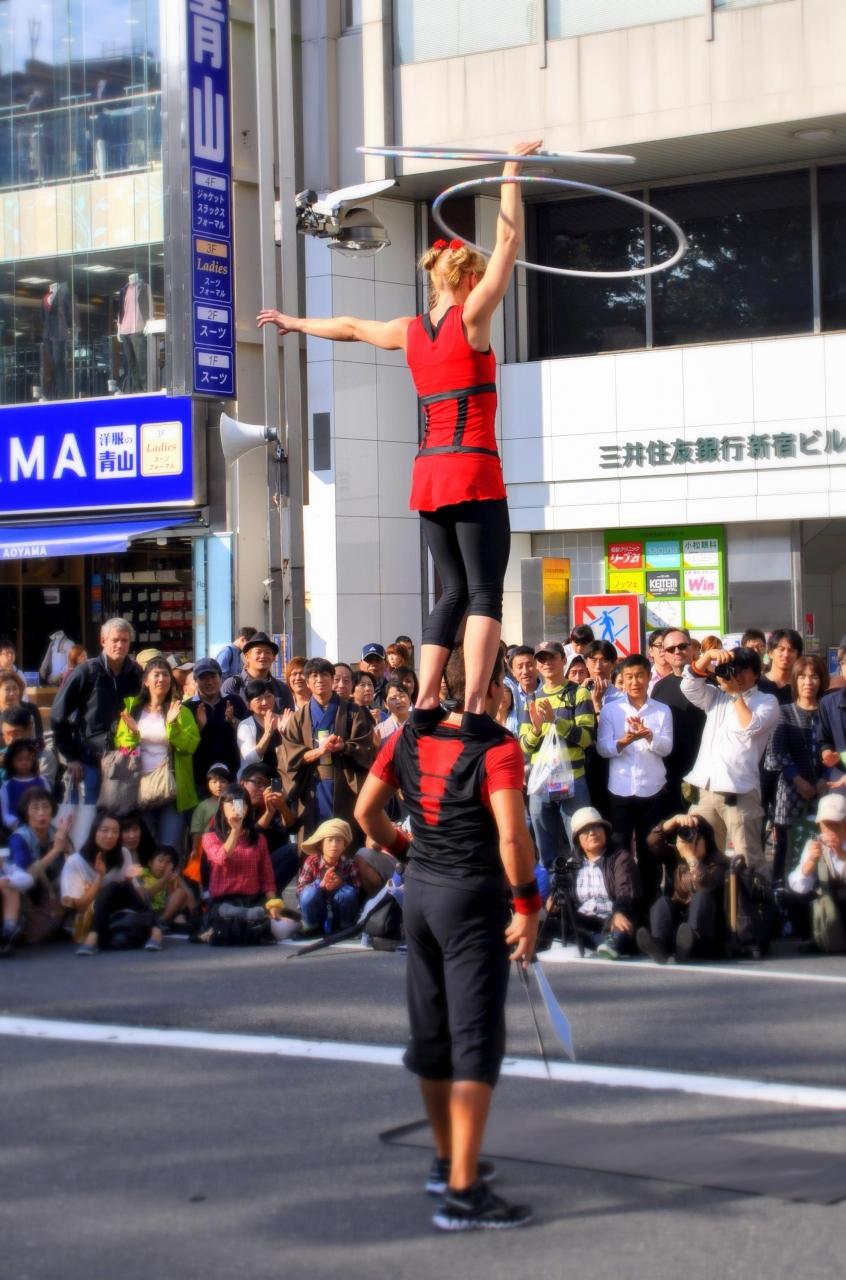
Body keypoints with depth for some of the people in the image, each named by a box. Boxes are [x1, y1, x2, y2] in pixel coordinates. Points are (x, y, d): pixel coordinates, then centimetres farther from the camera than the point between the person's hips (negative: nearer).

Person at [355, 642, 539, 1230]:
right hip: (473, 899, -7)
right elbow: (511, 837, -23)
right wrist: (529, 907, -14)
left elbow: (367, 811, 9)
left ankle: (448, 1160, 34)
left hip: (419, 893, 7)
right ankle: (462, 1192, -9)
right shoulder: (498, 748, -15)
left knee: (432, 1034, 18)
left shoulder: (410, 737, 4)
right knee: (477, 1043, -5)